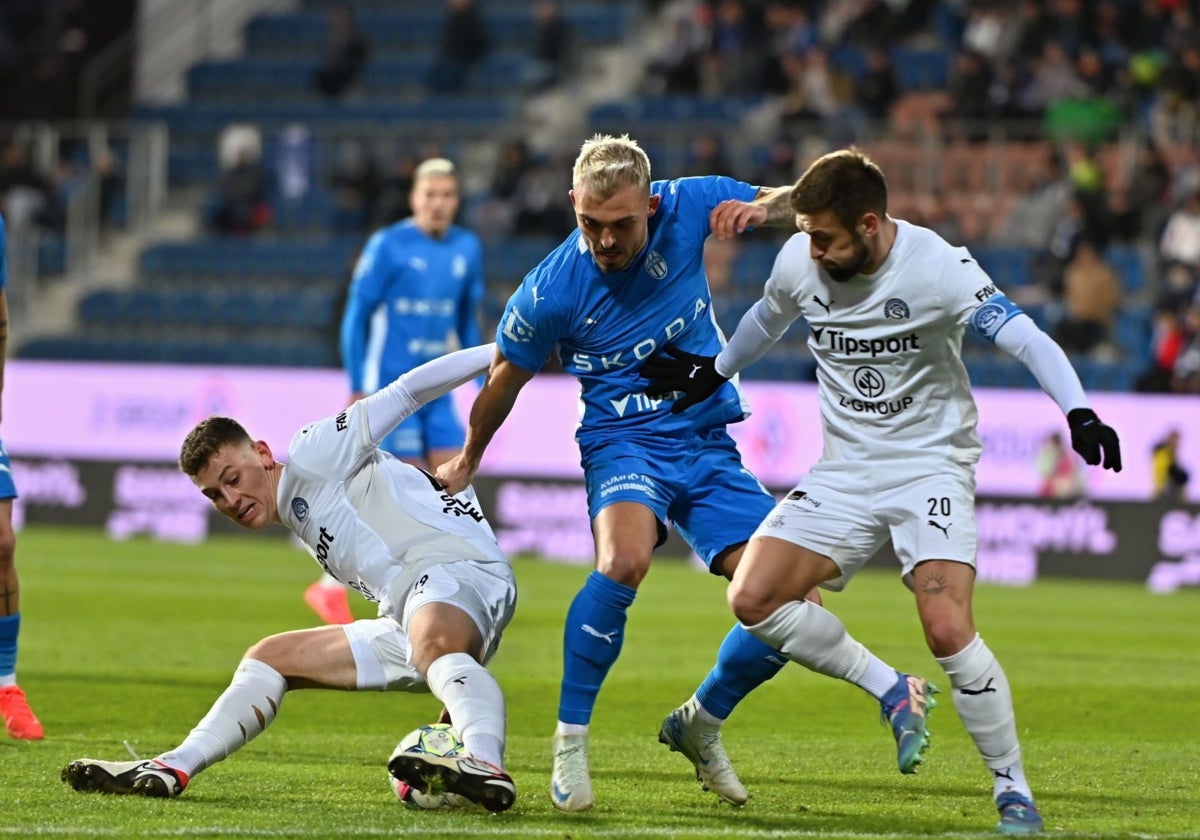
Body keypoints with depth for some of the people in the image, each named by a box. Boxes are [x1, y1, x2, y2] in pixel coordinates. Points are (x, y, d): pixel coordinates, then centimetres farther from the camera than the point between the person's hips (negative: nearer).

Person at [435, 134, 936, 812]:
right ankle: (570, 743, -21)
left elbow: (797, 202, 4)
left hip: (709, 444, 4)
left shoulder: (687, 207, -10)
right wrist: (468, 461, 18)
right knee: (625, 560, -36)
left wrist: (761, 207, -20)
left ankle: (701, 723, 22)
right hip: (624, 442, -4)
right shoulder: (549, 293, -15)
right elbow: (505, 380, 3)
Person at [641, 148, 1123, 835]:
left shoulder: (937, 267, -20)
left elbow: (1027, 339, -28)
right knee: (753, 598, -11)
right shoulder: (800, 262, -5)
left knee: (949, 631, -23)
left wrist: (1079, 414, -43)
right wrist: (716, 372, 34)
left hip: (931, 464, -5)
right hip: (846, 470, 5)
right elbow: (768, 319, 19)